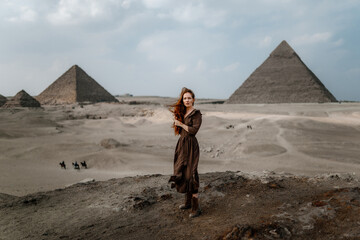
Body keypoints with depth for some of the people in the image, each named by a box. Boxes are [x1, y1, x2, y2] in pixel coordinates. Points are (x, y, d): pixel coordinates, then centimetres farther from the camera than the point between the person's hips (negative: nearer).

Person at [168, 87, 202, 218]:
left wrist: (180, 123, -11)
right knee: (182, 173, 14)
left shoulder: (196, 114, -9)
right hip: (182, 144, 8)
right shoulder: (182, 113, 13)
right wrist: (176, 118, 2)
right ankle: (188, 202, 28)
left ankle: (196, 208, -2)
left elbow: (194, 130, -21)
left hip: (191, 146, -8)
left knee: (190, 175, -9)